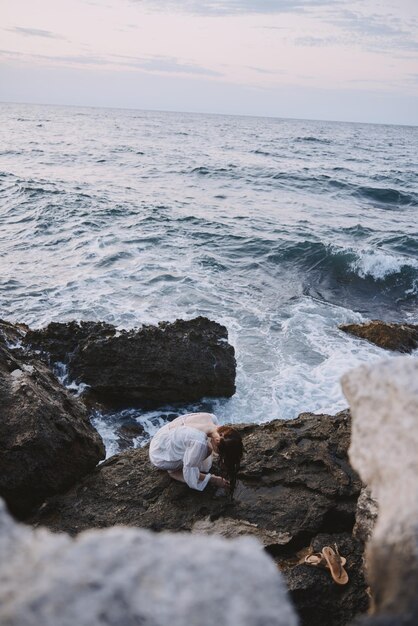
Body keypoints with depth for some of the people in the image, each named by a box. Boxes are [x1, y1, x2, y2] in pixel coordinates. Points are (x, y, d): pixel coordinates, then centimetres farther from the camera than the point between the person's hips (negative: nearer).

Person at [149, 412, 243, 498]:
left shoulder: (211, 418, -19)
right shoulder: (199, 442, -39)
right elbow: (190, 477, -24)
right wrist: (213, 479, -12)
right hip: (160, 457, -7)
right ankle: (173, 470, 2)